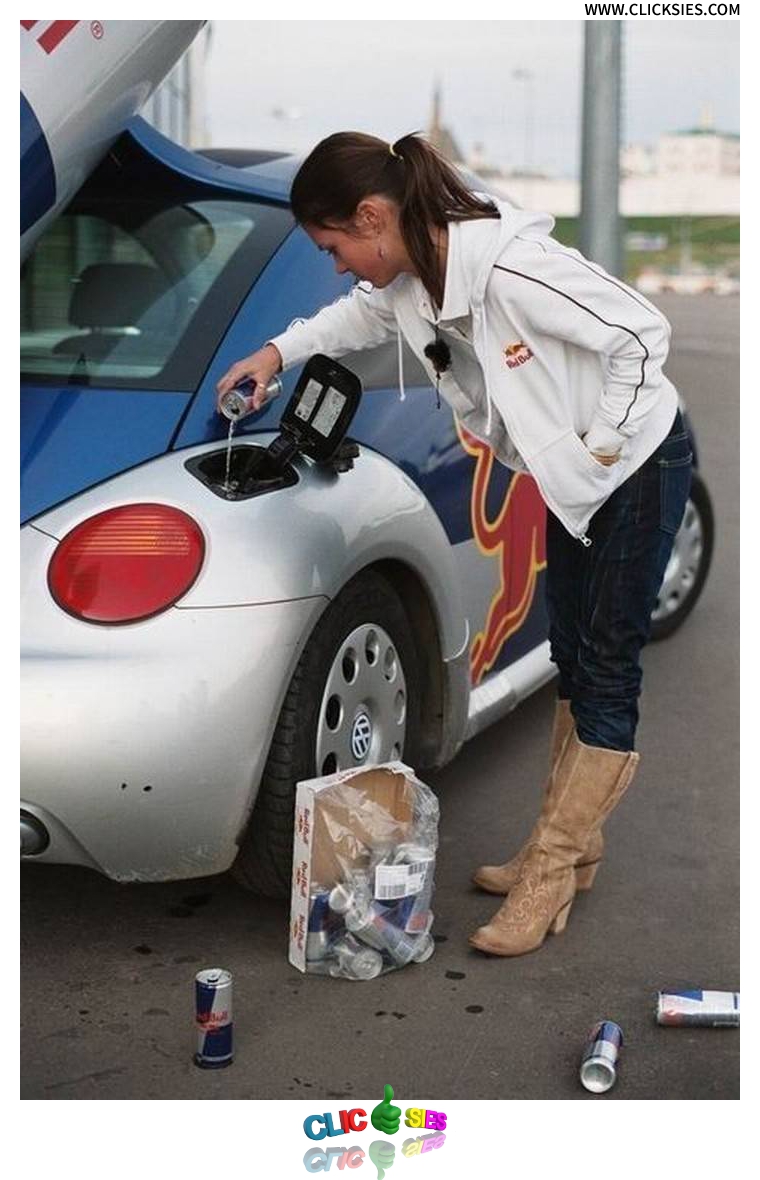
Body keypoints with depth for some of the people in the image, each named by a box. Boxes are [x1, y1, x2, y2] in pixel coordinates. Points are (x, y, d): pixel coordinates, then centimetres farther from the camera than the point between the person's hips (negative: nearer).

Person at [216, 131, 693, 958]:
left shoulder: (511, 268, -32)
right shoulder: (411, 277, -5)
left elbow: (641, 334, -26)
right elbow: (368, 314, 19)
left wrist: (601, 446, -20)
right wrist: (281, 351, 6)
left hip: (638, 464, -9)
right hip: (574, 478, 9)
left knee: (606, 673, -2)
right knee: (572, 661, 14)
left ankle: (552, 870, 5)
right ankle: (569, 847, 26)